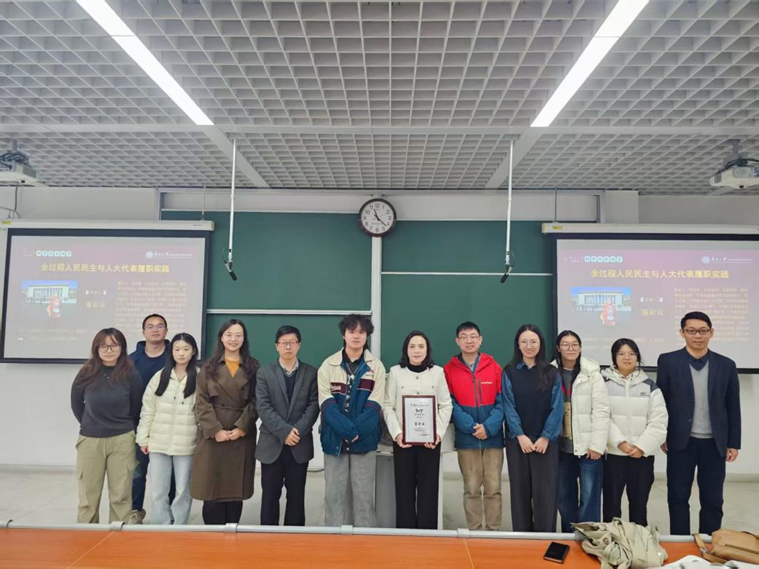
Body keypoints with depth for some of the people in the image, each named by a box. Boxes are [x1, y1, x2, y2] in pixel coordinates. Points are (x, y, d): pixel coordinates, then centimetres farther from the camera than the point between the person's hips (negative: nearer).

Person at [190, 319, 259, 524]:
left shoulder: (253, 367, 5)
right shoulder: (209, 367, 6)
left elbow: (255, 402, 0)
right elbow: (202, 402, -1)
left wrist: (241, 428, -12)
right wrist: (215, 430, -12)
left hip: (242, 436, 0)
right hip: (212, 436, 0)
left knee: (236, 490, 5)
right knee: (211, 489, 0)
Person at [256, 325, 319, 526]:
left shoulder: (311, 373, 5)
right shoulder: (264, 373, 3)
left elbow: (314, 405, -2)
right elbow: (263, 407, -7)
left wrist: (298, 430, -15)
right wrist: (284, 431, -16)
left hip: (300, 444, 0)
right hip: (272, 444, 0)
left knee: (296, 496, 8)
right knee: (270, 496, 7)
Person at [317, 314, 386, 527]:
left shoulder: (376, 366, 1)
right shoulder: (328, 365, 2)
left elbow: (374, 405, -5)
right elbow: (326, 403, -6)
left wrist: (357, 430, -19)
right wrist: (347, 429, -20)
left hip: (365, 439, 0)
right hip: (334, 438, 1)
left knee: (364, 494, 7)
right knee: (333, 493, 8)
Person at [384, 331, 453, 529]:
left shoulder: (437, 372, 5)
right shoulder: (395, 372, 3)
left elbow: (446, 405, 4)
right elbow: (388, 406, 1)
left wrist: (438, 432, -8)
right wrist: (396, 433, -12)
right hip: (403, 440, 0)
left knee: (428, 489, 5)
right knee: (404, 489, 4)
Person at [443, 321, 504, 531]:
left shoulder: (494, 367, 4)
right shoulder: (449, 369, 2)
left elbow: (502, 402, 0)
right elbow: (450, 404, -3)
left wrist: (489, 427, -13)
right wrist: (471, 427, -14)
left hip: (493, 437, 1)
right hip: (466, 439, -1)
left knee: (493, 488, 5)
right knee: (471, 489, 6)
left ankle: (493, 530, 17)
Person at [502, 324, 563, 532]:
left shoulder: (552, 373, 2)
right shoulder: (509, 372, 2)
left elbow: (557, 407, -2)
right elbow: (508, 406, -3)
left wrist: (546, 437, -10)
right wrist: (520, 436, -12)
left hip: (546, 441, 0)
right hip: (517, 441, 0)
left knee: (545, 491, 0)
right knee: (520, 490, 6)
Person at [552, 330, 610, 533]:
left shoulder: (592, 373, -4)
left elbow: (601, 410, -7)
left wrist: (597, 444, -11)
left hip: (588, 446, -3)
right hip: (561, 446, 3)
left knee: (589, 498, 0)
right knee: (564, 497, 14)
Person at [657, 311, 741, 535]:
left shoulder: (726, 365, 3)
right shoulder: (668, 361, -3)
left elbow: (733, 407, 6)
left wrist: (733, 443, 5)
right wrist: (661, 436, -2)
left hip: (714, 443, 2)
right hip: (681, 442, -1)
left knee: (712, 500, 10)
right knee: (678, 497, 8)